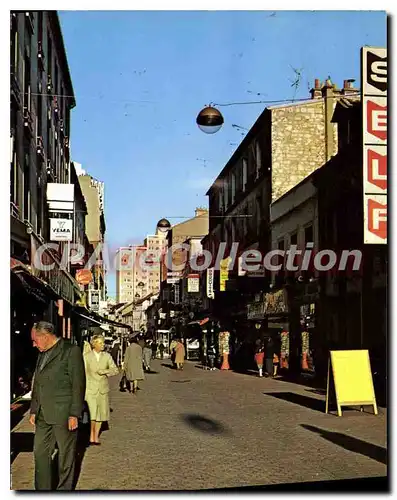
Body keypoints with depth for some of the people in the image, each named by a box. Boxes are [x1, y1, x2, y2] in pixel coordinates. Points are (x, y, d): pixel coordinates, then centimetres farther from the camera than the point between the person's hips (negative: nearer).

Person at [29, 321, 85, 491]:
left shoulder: (71, 351, -8)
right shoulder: (42, 355, 16)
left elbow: (78, 384, -11)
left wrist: (74, 414, -14)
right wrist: (33, 410, 15)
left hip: (64, 414, -7)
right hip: (43, 415, 7)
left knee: (66, 454, 5)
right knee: (40, 452, 7)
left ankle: (64, 489, 18)